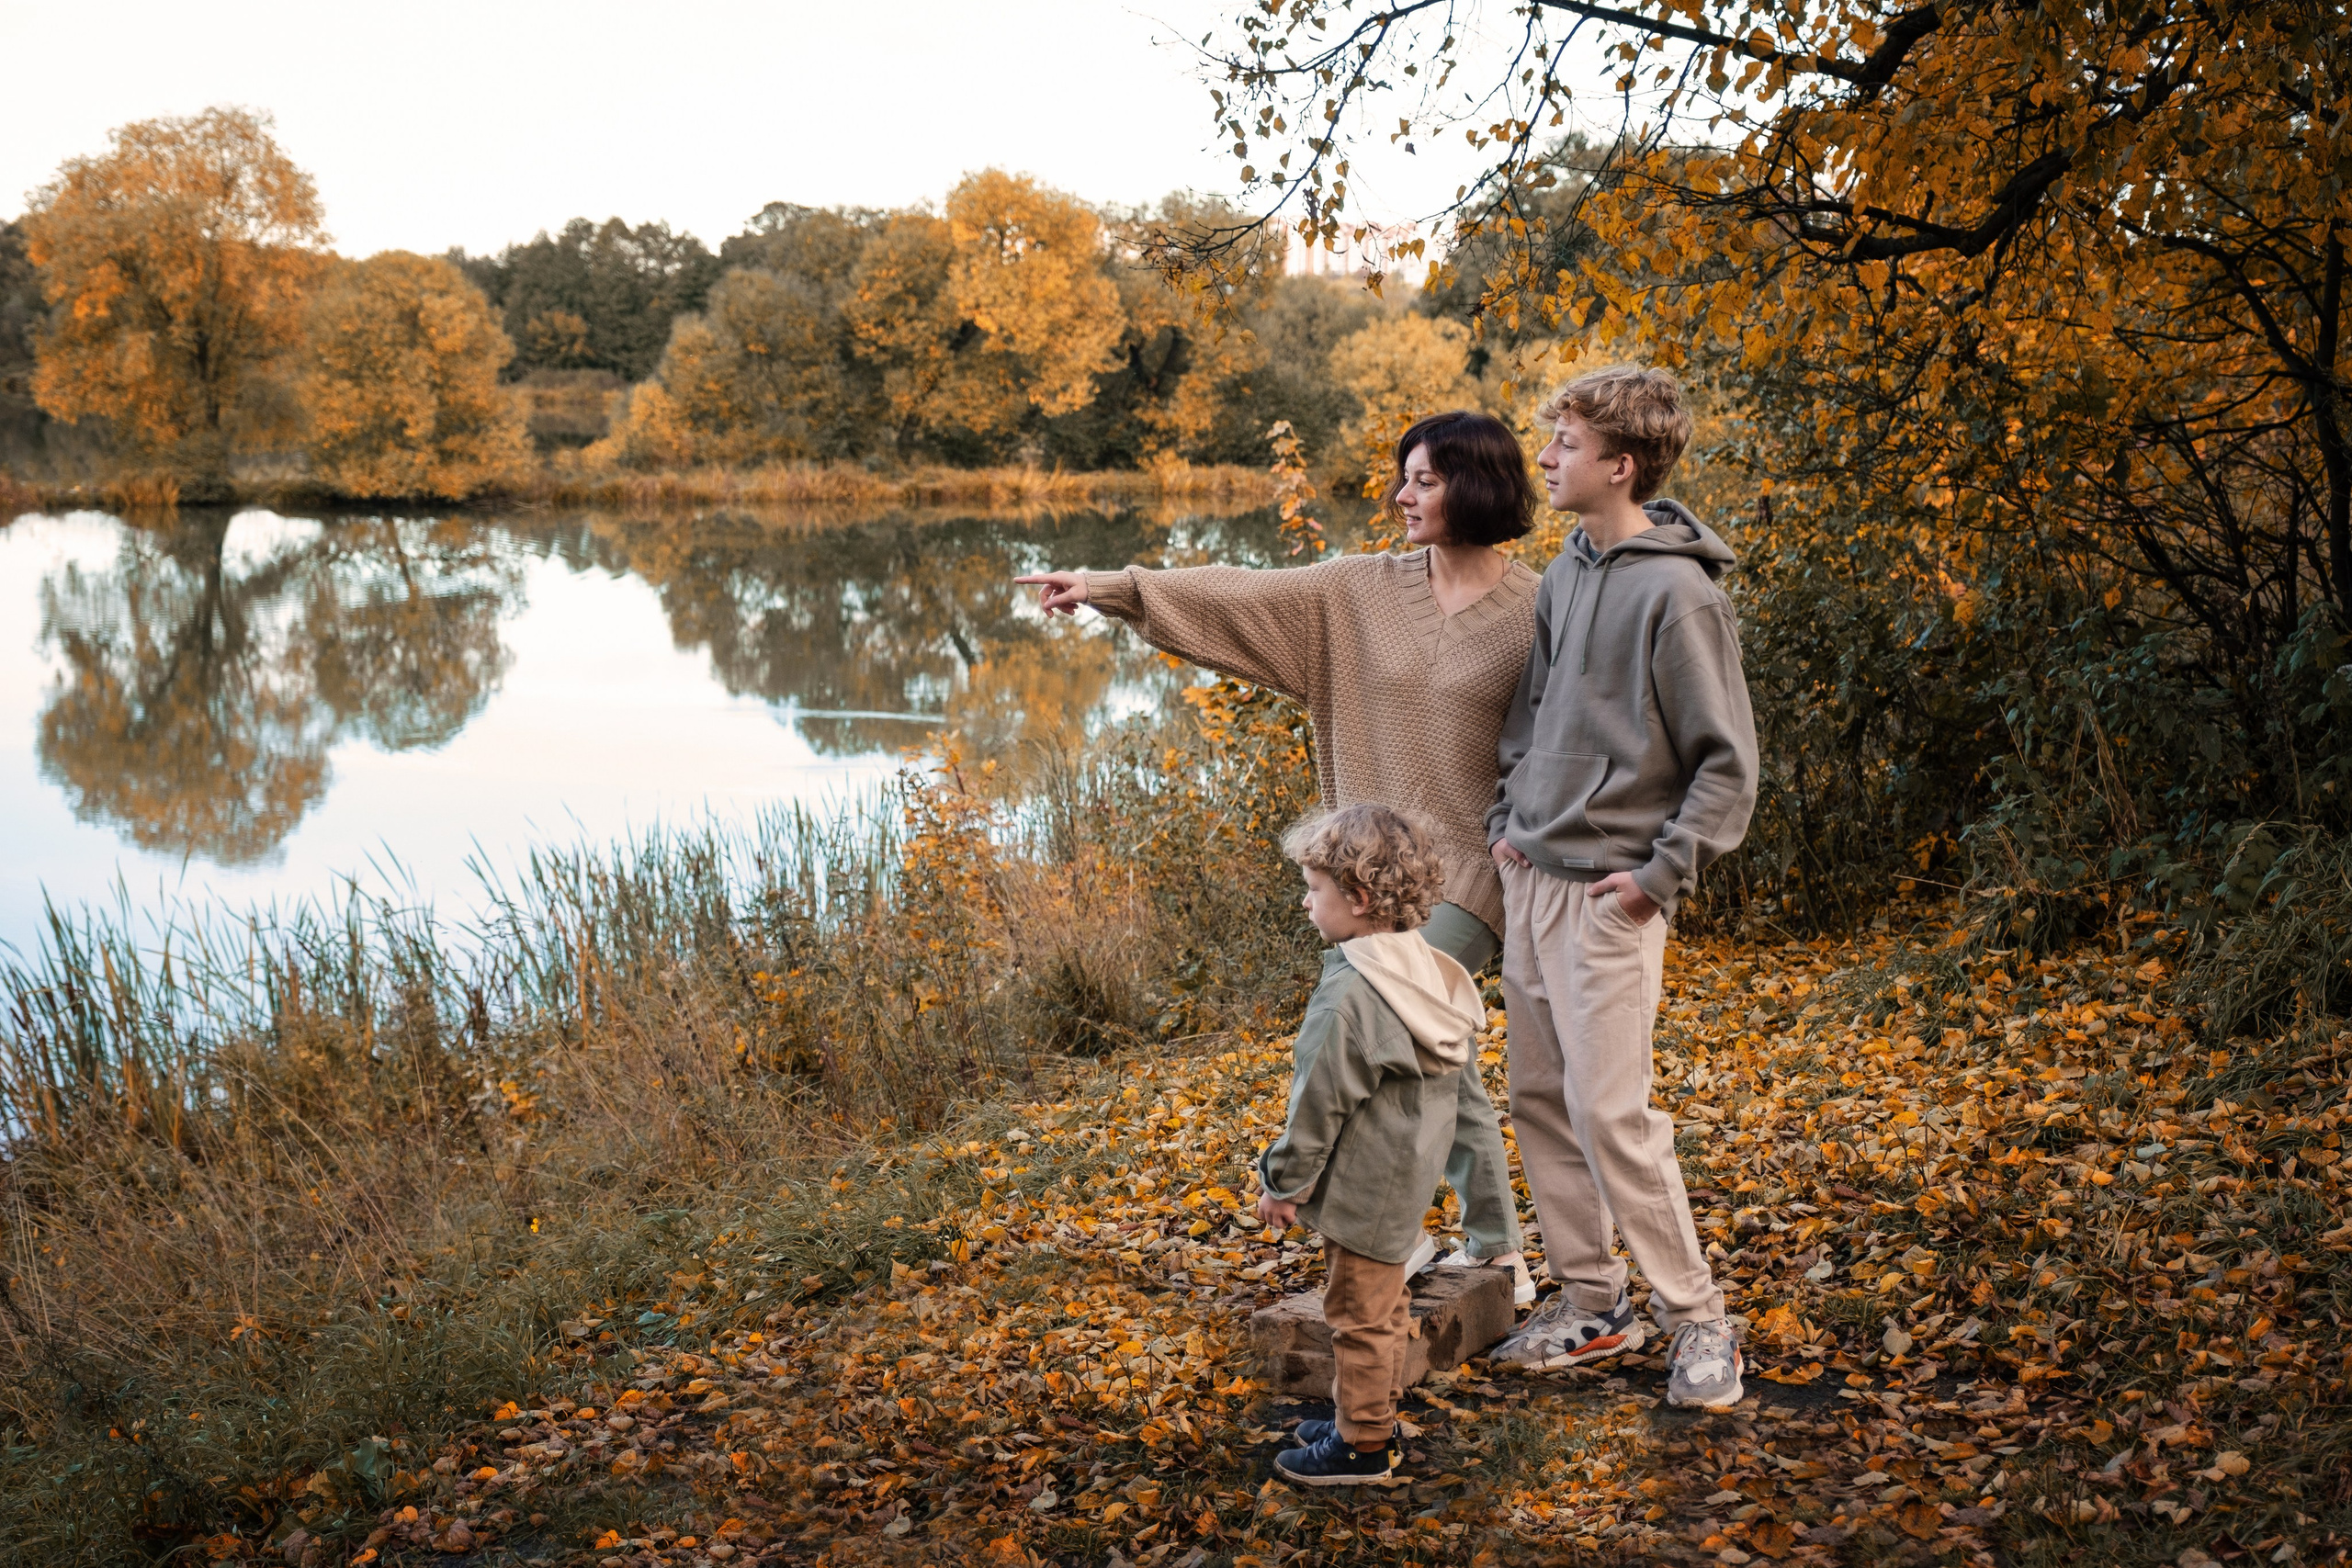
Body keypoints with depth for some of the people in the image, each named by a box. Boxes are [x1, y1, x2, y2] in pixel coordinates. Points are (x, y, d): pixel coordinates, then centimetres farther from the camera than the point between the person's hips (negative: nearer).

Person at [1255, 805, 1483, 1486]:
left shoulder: (1349, 995, -26)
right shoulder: (1425, 970, 3)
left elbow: (1321, 1103, -21)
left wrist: (1283, 1181, -9)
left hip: (1365, 1187, -10)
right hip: (1406, 1174, 10)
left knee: (1360, 1313, 3)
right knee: (1384, 1304, 21)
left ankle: (1362, 1445, 15)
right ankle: (1374, 1416, 34)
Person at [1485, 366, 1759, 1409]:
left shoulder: (1676, 592, -15)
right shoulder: (1567, 569, 9)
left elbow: (1728, 762, -13)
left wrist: (1665, 872, -15)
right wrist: (1508, 814, 12)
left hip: (1608, 893, -8)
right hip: (1530, 880, 8)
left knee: (1610, 1111, -8)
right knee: (1539, 1099, 12)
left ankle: (1697, 1322, 7)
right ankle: (1590, 1303, 24)